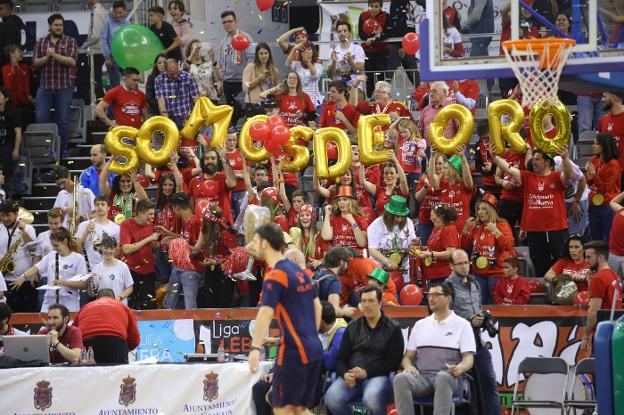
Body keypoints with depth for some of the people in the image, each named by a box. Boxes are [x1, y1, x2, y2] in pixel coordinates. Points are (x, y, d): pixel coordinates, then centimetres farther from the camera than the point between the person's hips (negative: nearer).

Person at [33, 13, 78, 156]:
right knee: (40, 118, -2)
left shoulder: (70, 41, 2)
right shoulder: (41, 42, 9)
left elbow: (72, 61, -11)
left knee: (63, 119, 3)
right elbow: (35, 63, 4)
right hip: (44, 86, 2)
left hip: (64, 86, -2)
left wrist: (54, 55, -17)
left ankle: (63, 148, 13)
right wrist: (46, 57, -14)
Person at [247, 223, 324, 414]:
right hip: (314, 349, 8)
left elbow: (265, 313, -25)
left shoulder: (275, 275, -12)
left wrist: (255, 348, -33)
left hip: (294, 350, -8)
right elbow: (317, 307, 20)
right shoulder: (299, 271, 13)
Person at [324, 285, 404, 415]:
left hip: (378, 375, -3)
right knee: (332, 398, -27)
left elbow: (393, 362, -2)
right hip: (351, 376, 4)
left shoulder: (393, 328, 6)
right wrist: (345, 374, -8)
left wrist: (367, 372, -14)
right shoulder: (353, 327, 18)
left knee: (372, 398, -38)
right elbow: (341, 358, 15)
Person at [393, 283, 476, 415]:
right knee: (400, 378, -32)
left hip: (447, 376, -3)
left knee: (443, 377, -40)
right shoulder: (420, 325, 22)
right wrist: (408, 366, -6)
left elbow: (469, 359, 2)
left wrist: (459, 369, -22)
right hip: (421, 376, 3)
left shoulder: (462, 325, 10)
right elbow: (408, 356, 19)